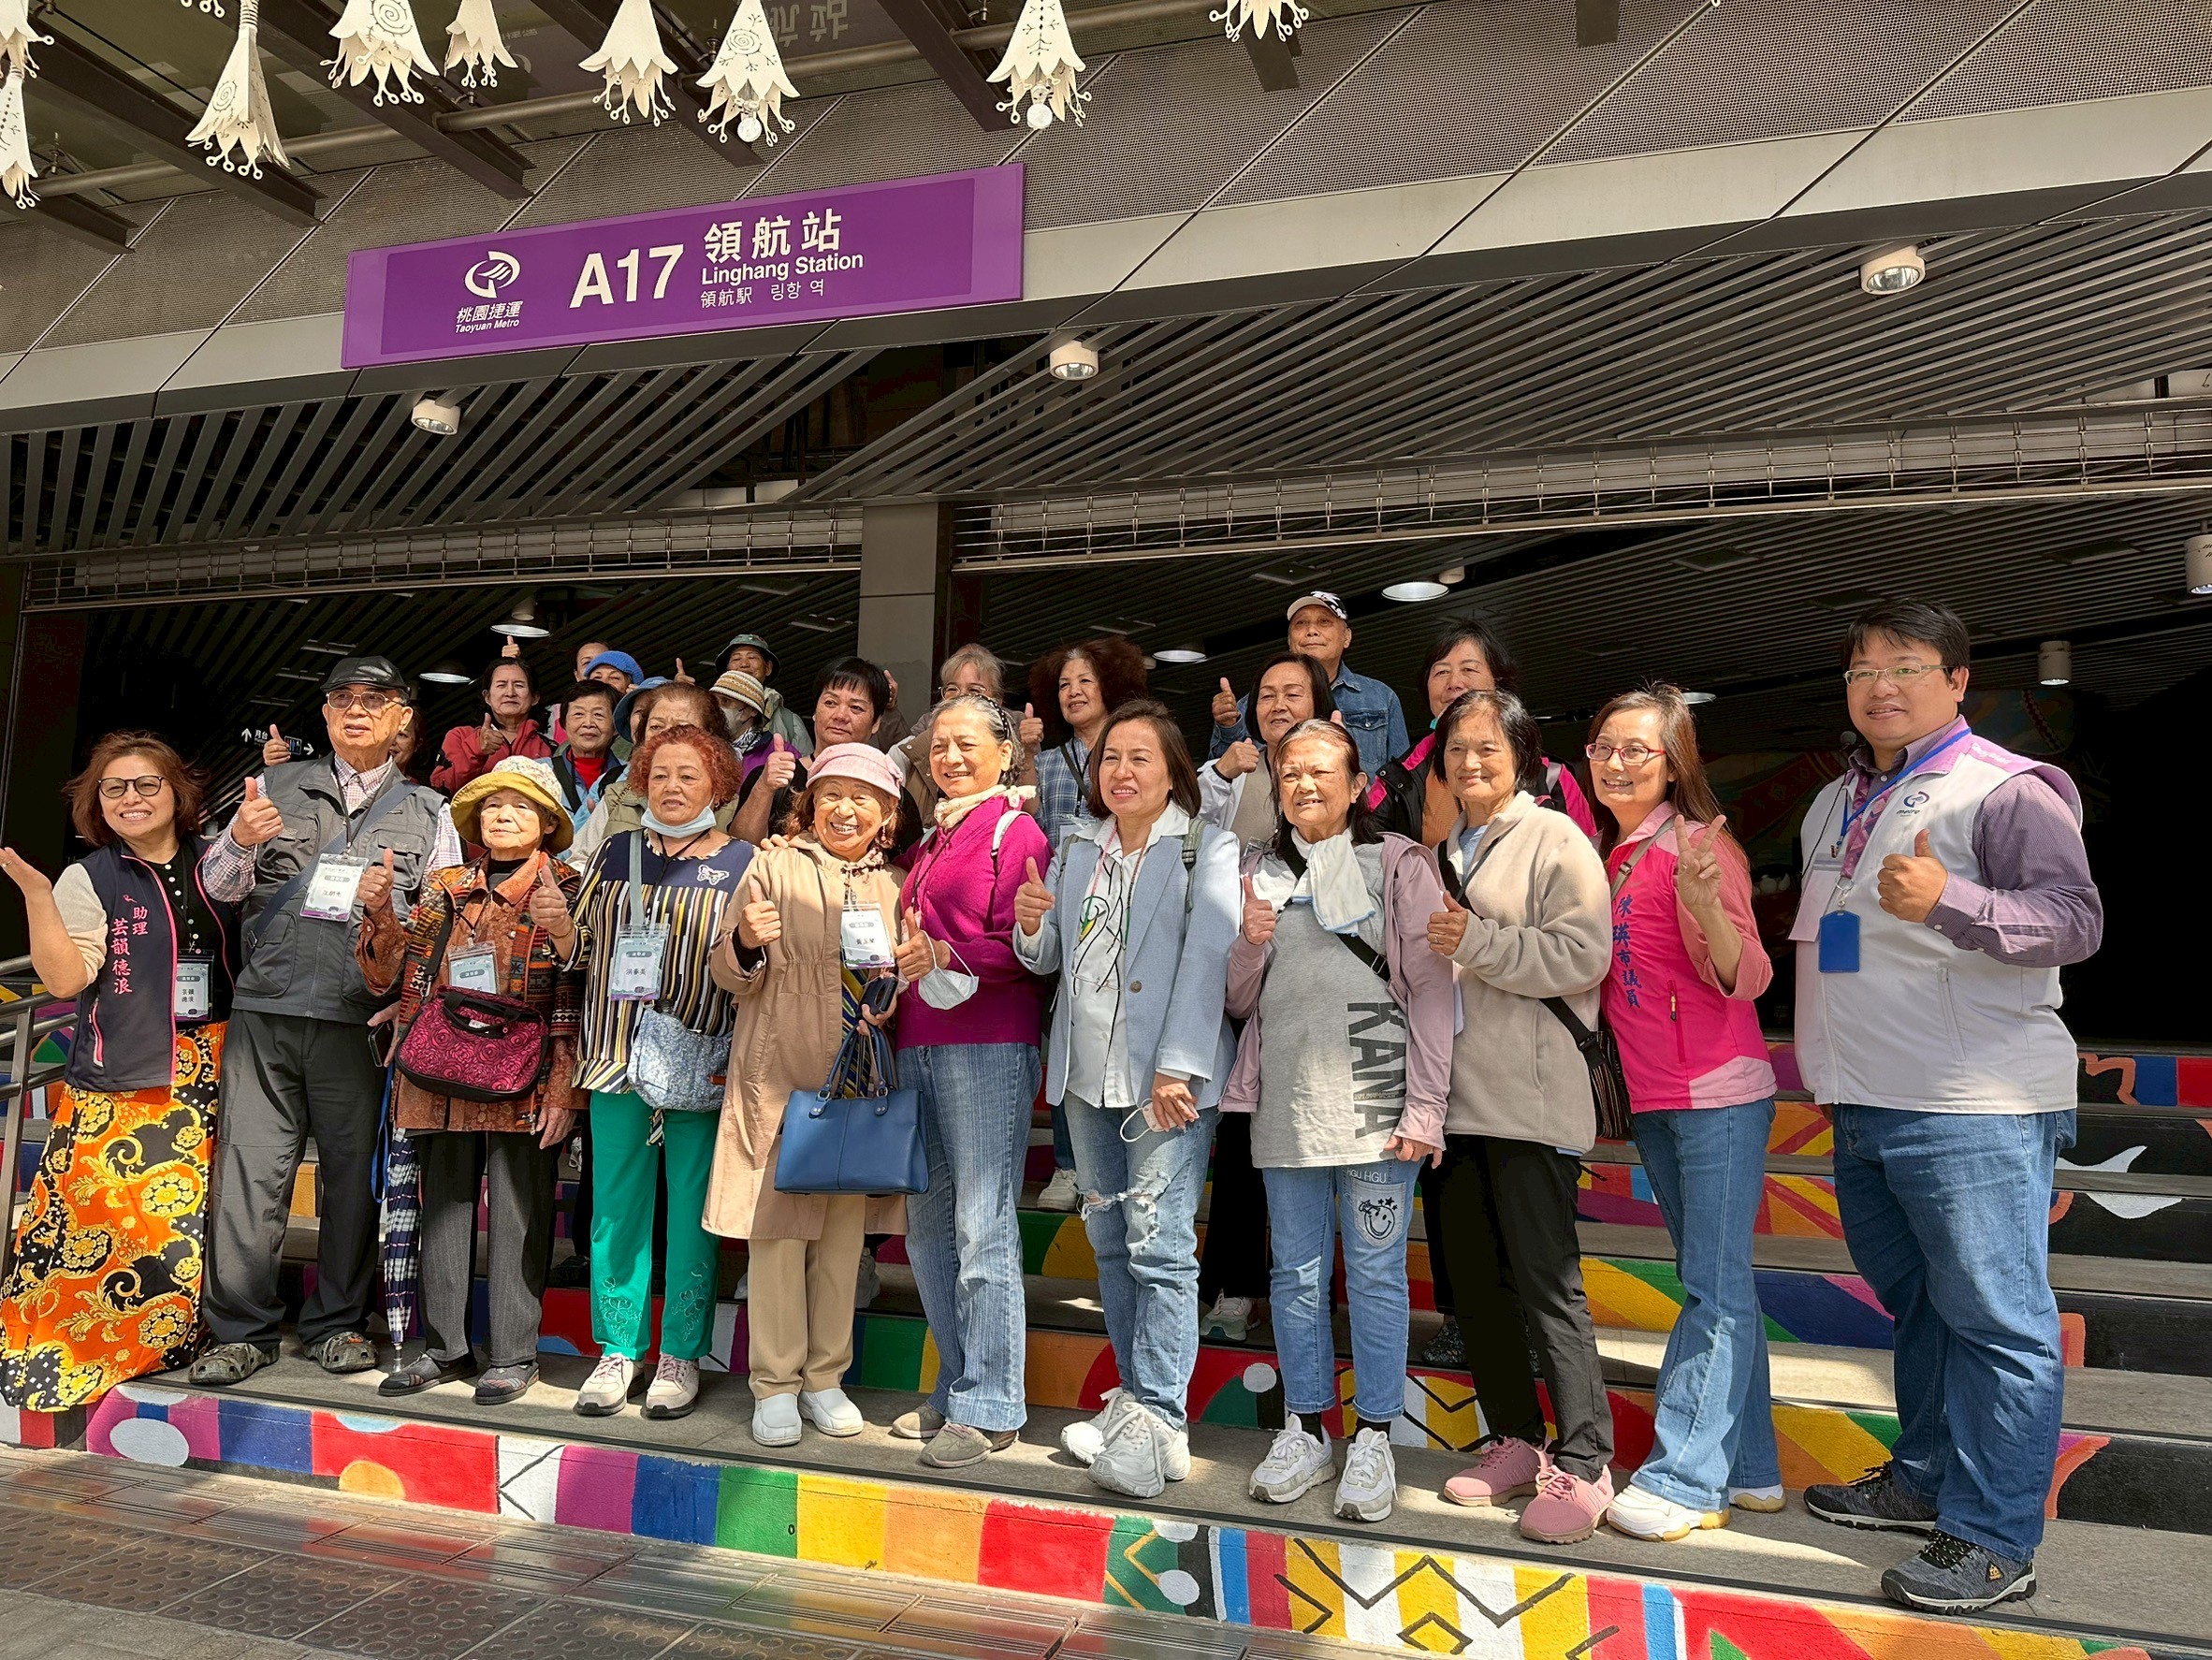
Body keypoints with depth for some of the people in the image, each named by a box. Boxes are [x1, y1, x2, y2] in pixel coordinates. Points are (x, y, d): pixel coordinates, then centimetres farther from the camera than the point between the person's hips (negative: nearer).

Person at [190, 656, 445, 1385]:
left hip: (362, 1020, -1)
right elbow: (219, 887, 10)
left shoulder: (428, 812, 11)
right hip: (266, 1009, 1)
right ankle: (242, 1328, 13)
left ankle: (337, 1323, 18)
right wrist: (240, 842, -9)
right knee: (248, 1168, 0)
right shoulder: (276, 787, 14)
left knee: (355, 1171, 4)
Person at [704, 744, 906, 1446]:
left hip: (861, 1078, 3)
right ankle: (776, 1384, 14)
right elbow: (730, 976, -1)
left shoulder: (894, 884, 11)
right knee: (777, 1223, 0)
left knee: (844, 1224, 9)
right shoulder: (774, 867, 1)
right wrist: (746, 942, -22)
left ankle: (825, 1378, 22)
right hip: (780, 1075, -3)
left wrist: (894, 995, -3)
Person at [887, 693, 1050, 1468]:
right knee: (927, 1223, 10)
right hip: (918, 1043, 8)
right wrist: (898, 964, 7)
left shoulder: (1015, 831, -2)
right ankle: (957, 1385, 23)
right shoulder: (929, 841, 21)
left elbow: (1024, 946, -11)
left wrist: (947, 956, -21)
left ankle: (989, 1406, 5)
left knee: (982, 1225, -5)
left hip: (988, 1044, -8)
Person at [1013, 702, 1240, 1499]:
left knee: (1160, 1244, -8)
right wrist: (1031, 925, -9)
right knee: (1110, 1240, 10)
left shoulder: (1207, 848, -3)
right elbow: (1048, 959, 14)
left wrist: (1177, 1069, -21)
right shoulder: (1077, 845, 14)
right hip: (1087, 1073, 6)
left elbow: (1206, 959, -12)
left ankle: (1161, 1424, -1)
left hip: (1168, 1074, -6)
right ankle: (1134, 1398, 22)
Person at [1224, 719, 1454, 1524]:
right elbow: (1239, 1001, 14)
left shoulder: (1399, 866, 1)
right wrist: (1249, 944, -8)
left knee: (1376, 1272, 3)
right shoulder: (1260, 873, 12)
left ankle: (1374, 1438, 17)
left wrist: (1424, 1110, -9)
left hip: (1373, 1102, -3)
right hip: (1285, 1103, 4)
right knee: (1297, 1271, 11)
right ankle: (1304, 1429, 25)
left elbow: (1430, 990, -3)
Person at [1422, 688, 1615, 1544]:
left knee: (1545, 1280, -5)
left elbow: (1581, 955, -15)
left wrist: (1480, 944, -19)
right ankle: (1514, 1441, 25)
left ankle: (1583, 1464, 5)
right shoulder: (1442, 849, 17)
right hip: (1458, 1092, 7)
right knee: (1475, 1278, 11)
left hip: (1529, 1093, -7)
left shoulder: (1554, 838, -3)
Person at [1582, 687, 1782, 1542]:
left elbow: (1744, 979, -19)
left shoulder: (1696, 845, -12)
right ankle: (1749, 1468, 25)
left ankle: (1684, 1480, 1)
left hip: (1719, 1094, -8)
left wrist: (1707, 906, -35)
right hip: (1653, 1100, 9)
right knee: (1715, 1283, 14)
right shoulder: (1608, 855, 11)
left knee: (1716, 1288, -4)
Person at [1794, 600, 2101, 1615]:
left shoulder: (2005, 787, -7)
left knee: (1995, 1318, -3)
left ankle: (1994, 1541, 5)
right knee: (1917, 1303, 19)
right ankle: (1926, 1482, 32)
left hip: (1973, 1111, -8)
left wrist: (1952, 902, -33)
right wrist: (1821, 1058, 26)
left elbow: (2076, 917, -18)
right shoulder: (1835, 804, 18)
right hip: (1864, 1107, 8)